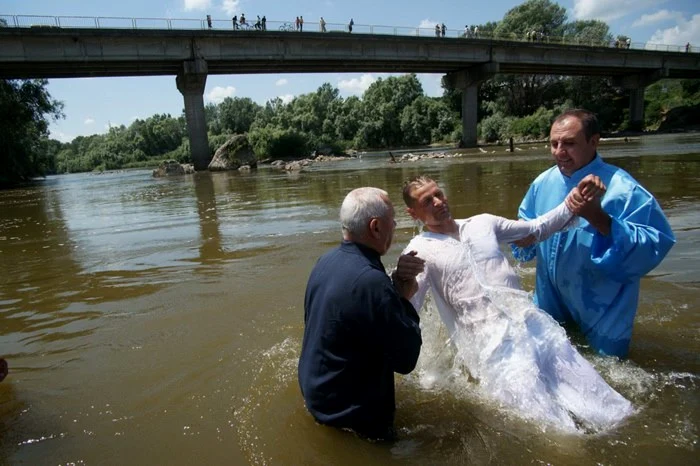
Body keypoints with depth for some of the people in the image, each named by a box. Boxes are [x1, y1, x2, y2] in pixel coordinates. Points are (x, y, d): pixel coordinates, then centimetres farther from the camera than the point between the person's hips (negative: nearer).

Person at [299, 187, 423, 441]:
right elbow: (406, 358, -26)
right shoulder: (371, 281, -35)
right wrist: (404, 298, -14)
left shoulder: (327, 261, -6)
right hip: (349, 414, -8)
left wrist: (397, 280, -12)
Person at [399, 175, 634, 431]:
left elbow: (537, 229, 22)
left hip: (532, 323, 5)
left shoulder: (482, 222, 15)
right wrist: (400, 283, -33)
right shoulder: (421, 249, 1)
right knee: (550, 424, -14)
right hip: (491, 344, -4)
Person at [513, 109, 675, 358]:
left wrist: (601, 220, -40)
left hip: (602, 314, -4)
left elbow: (656, 245, -30)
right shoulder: (543, 183, -5)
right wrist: (522, 238, -14)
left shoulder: (623, 190, -22)